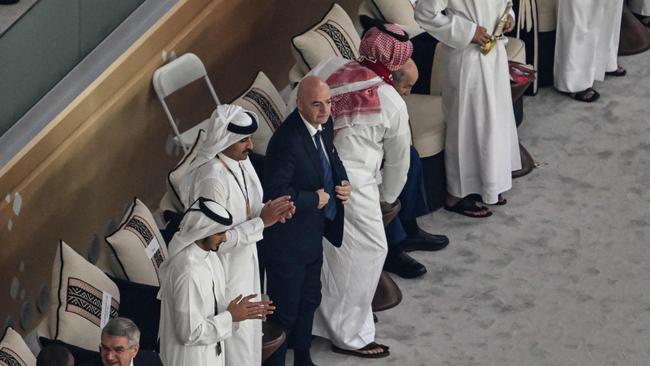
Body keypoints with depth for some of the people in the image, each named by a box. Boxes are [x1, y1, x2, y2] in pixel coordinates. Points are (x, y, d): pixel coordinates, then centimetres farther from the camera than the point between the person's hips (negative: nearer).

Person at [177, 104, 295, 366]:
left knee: (248, 332, 21)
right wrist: (262, 221, -26)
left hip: (246, 263, 8)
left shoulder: (241, 161, -2)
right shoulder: (211, 178, -28)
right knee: (234, 345, 5)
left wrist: (271, 211, -9)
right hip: (225, 273, -8)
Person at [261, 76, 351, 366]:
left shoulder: (324, 125, -2)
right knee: (285, 309, 4)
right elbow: (275, 194, -31)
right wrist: (315, 199, -21)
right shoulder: (287, 141, -30)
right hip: (287, 241, -9)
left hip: (313, 233, 9)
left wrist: (343, 183, -2)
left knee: (309, 299, 24)